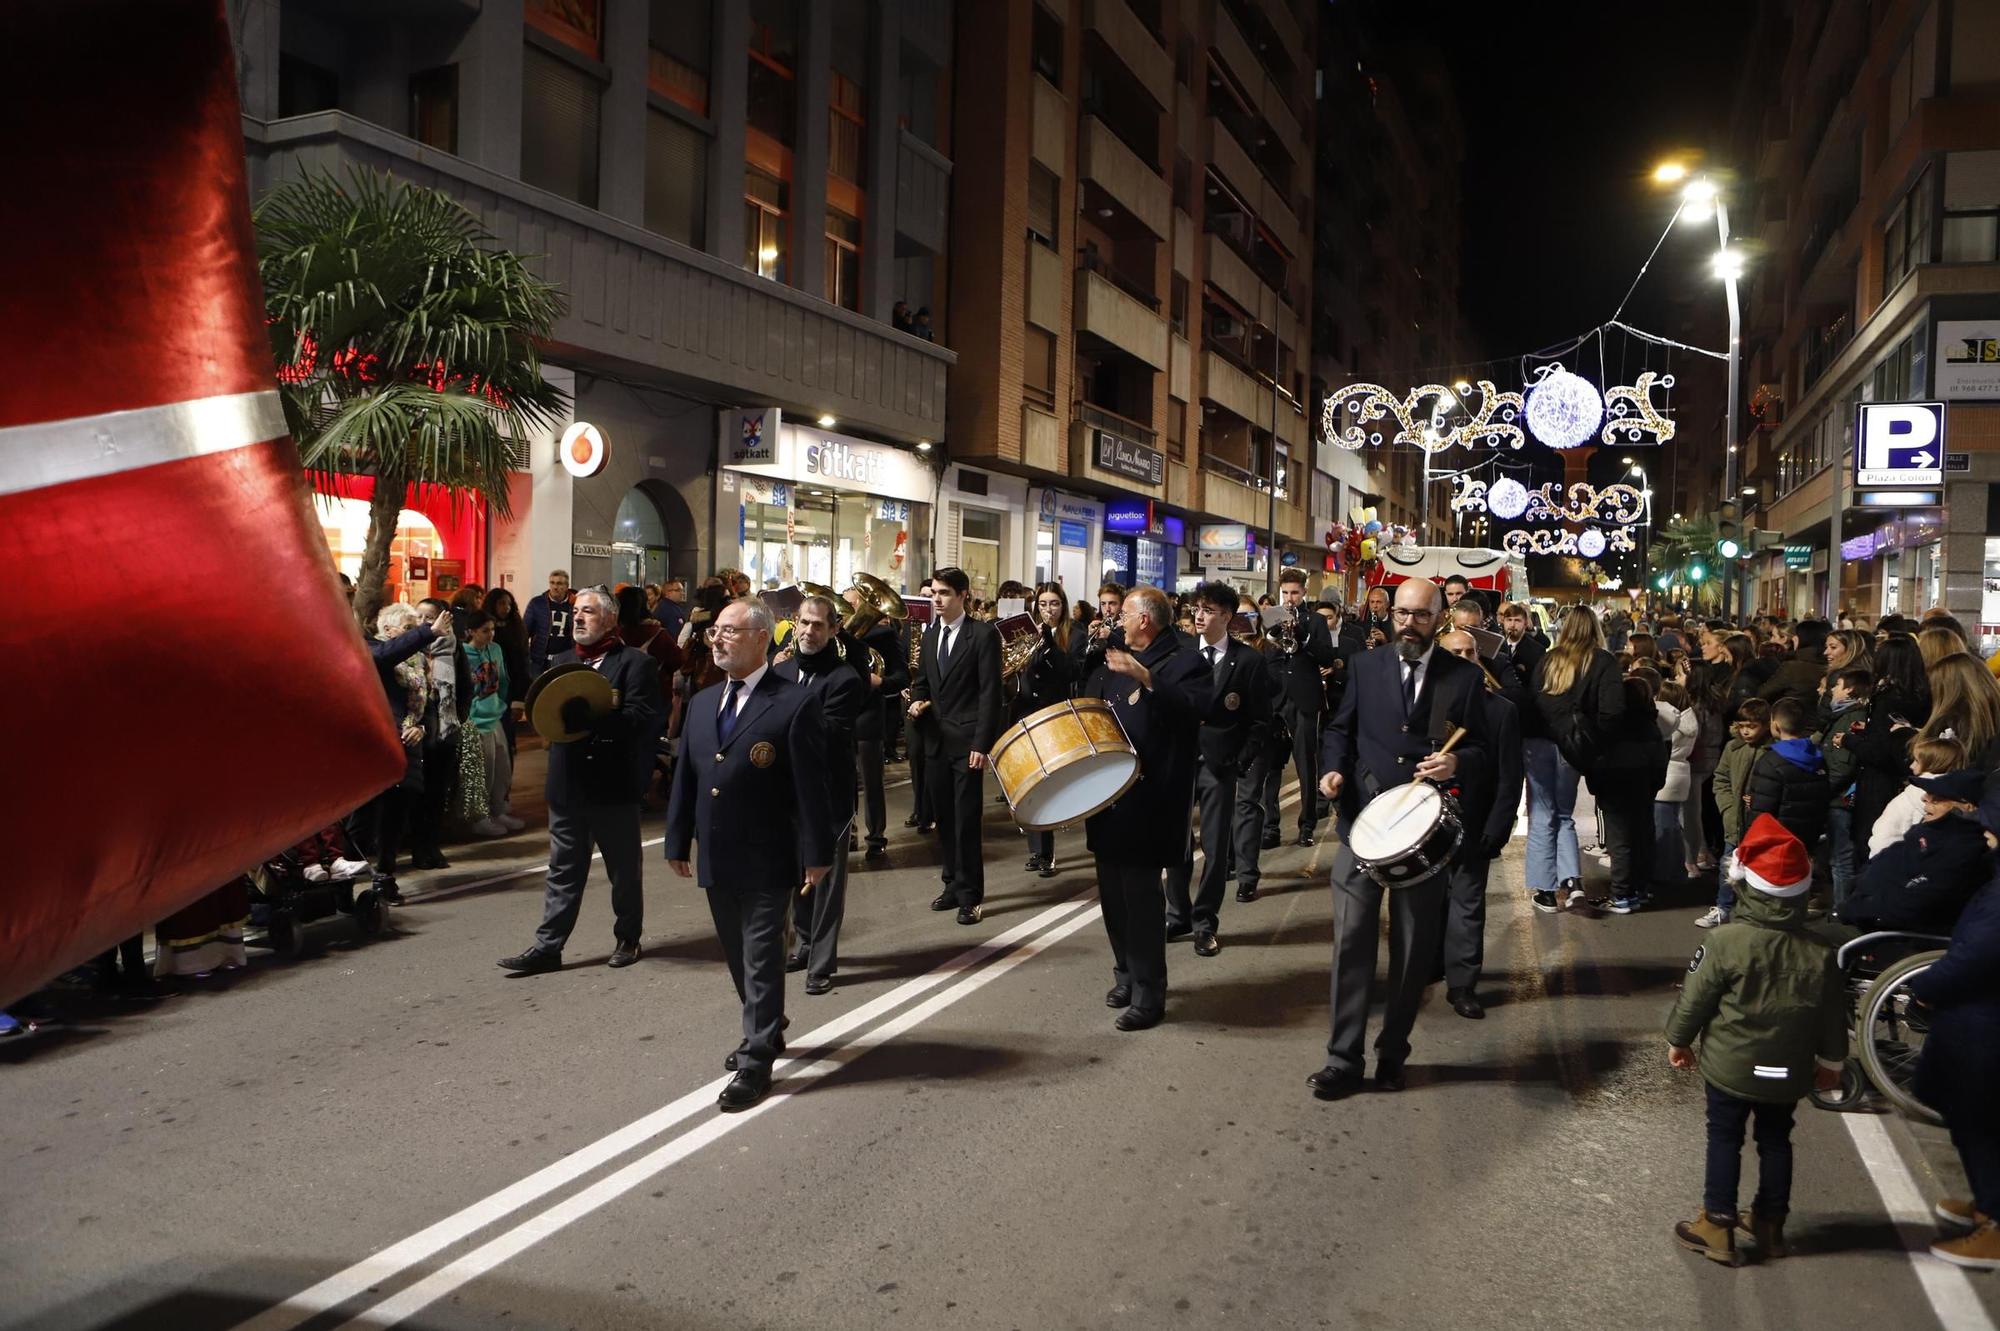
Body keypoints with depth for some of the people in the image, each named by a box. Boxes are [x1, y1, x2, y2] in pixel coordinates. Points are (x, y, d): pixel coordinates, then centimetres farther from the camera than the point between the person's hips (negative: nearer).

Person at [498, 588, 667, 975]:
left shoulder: (635, 663, -6)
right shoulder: (561, 662, 16)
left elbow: (645, 718, -17)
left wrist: (588, 718, -24)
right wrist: (558, 717, -10)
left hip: (614, 784, -5)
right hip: (567, 783, 5)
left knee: (624, 870, 9)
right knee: (563, 869, 9)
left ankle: (627, 938, 24)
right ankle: (547, 946, 12)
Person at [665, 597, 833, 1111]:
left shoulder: (795, 703, -11)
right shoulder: (702, 702, 10)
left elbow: (811, 784, -13)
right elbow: (686, 775, 14)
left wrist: (815, 854, -14)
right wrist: (678, 841, 12)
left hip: (767, 861, -7)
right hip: (715, 859, 7)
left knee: (762, 960, 1)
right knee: (738, 958, 19)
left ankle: (756, 1063, 10)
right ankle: (765, 1031, 39)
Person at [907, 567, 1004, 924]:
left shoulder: (983, 634, -7)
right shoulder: (930, 633, 13)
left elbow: (990, 692, -11)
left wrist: (982, 744, -16)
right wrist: (916, 701, -2)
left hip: (966, 742, -6)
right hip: (935, 740, 6)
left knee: (966, 820, -4)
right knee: (943, 817, 11)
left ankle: (970, 895, 5)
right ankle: (953, 884, 22)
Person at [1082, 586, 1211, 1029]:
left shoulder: (1185, 663, -6)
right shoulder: (1114, 663, 17)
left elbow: (1192, 710, -23)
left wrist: (1147, 679, -31)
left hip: (1150, 801, -7)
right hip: (1108, 795, 7)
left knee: (1140, 893, -7)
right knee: (1112, 891, 12)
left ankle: (1148, 994, 2)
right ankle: (1126, 976, 27)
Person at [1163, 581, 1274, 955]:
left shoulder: (1249, 660, -2)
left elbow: (1259, 720, -1)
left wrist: (1240, 762, -8)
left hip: (1219, 765, -2)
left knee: (1216, 847, 3)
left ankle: (1206, 923, 15)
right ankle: (1178, 915, 22)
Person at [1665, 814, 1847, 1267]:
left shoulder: (1726, 941, -22)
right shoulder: (1820, 952, -9)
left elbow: (1694, 997, -13)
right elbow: (1833, 1015, 2)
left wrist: (1678, 1040, 4)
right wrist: (1831, 1061, 19)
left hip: (1731, 1067, -4)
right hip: (1790, 1073, 4)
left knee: (1724, 1140, 9)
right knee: (1776, 1141, 19)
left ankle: (1717, 1225, 12)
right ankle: (1770, 1223, 29)